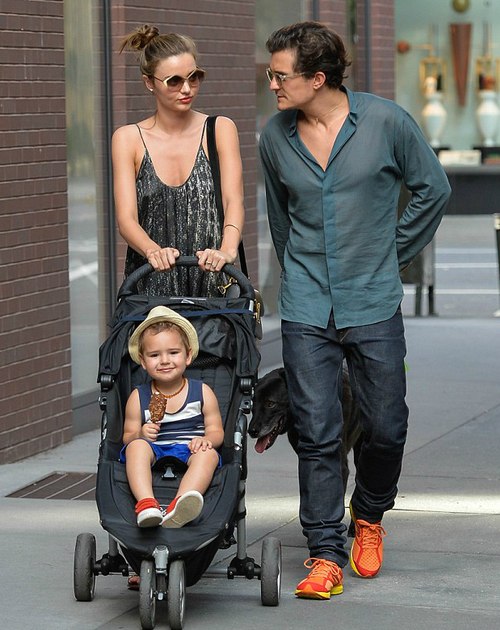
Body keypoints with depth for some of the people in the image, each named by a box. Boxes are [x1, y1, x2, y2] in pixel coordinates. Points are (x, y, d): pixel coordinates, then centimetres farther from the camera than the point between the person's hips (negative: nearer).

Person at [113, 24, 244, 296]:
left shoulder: (220, 129, 6)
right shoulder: (128, 139, 5)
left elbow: (234, 200, -8)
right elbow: (126, 218, -5)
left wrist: (227, 249, -29)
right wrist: (153, 251, -27)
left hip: (210, 284, 0)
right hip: (149, 287, 0)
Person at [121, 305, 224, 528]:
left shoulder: (202, 392, 8)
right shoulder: (138, 397, 8)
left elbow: (216, 431, 8)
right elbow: (128, 436, 9)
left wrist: (206, 439, -16)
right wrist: (140, 435, -15)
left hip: (189, 452, 0)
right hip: (153, 454, 0)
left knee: (208, 454, -34)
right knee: (137, 446, -31)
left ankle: (178, 509, -59)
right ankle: (146, 503, -52)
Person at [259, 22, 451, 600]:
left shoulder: (385, 122, -7)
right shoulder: (275, 138, 2)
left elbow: (432, 189, 7)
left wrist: (392, 255, 8)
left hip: (374, 305, -1)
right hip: (306, 311, 1)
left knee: (385, 426, 4)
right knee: (316, 433, -4)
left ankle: (368, 517, 32)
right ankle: (325, 555, 2)